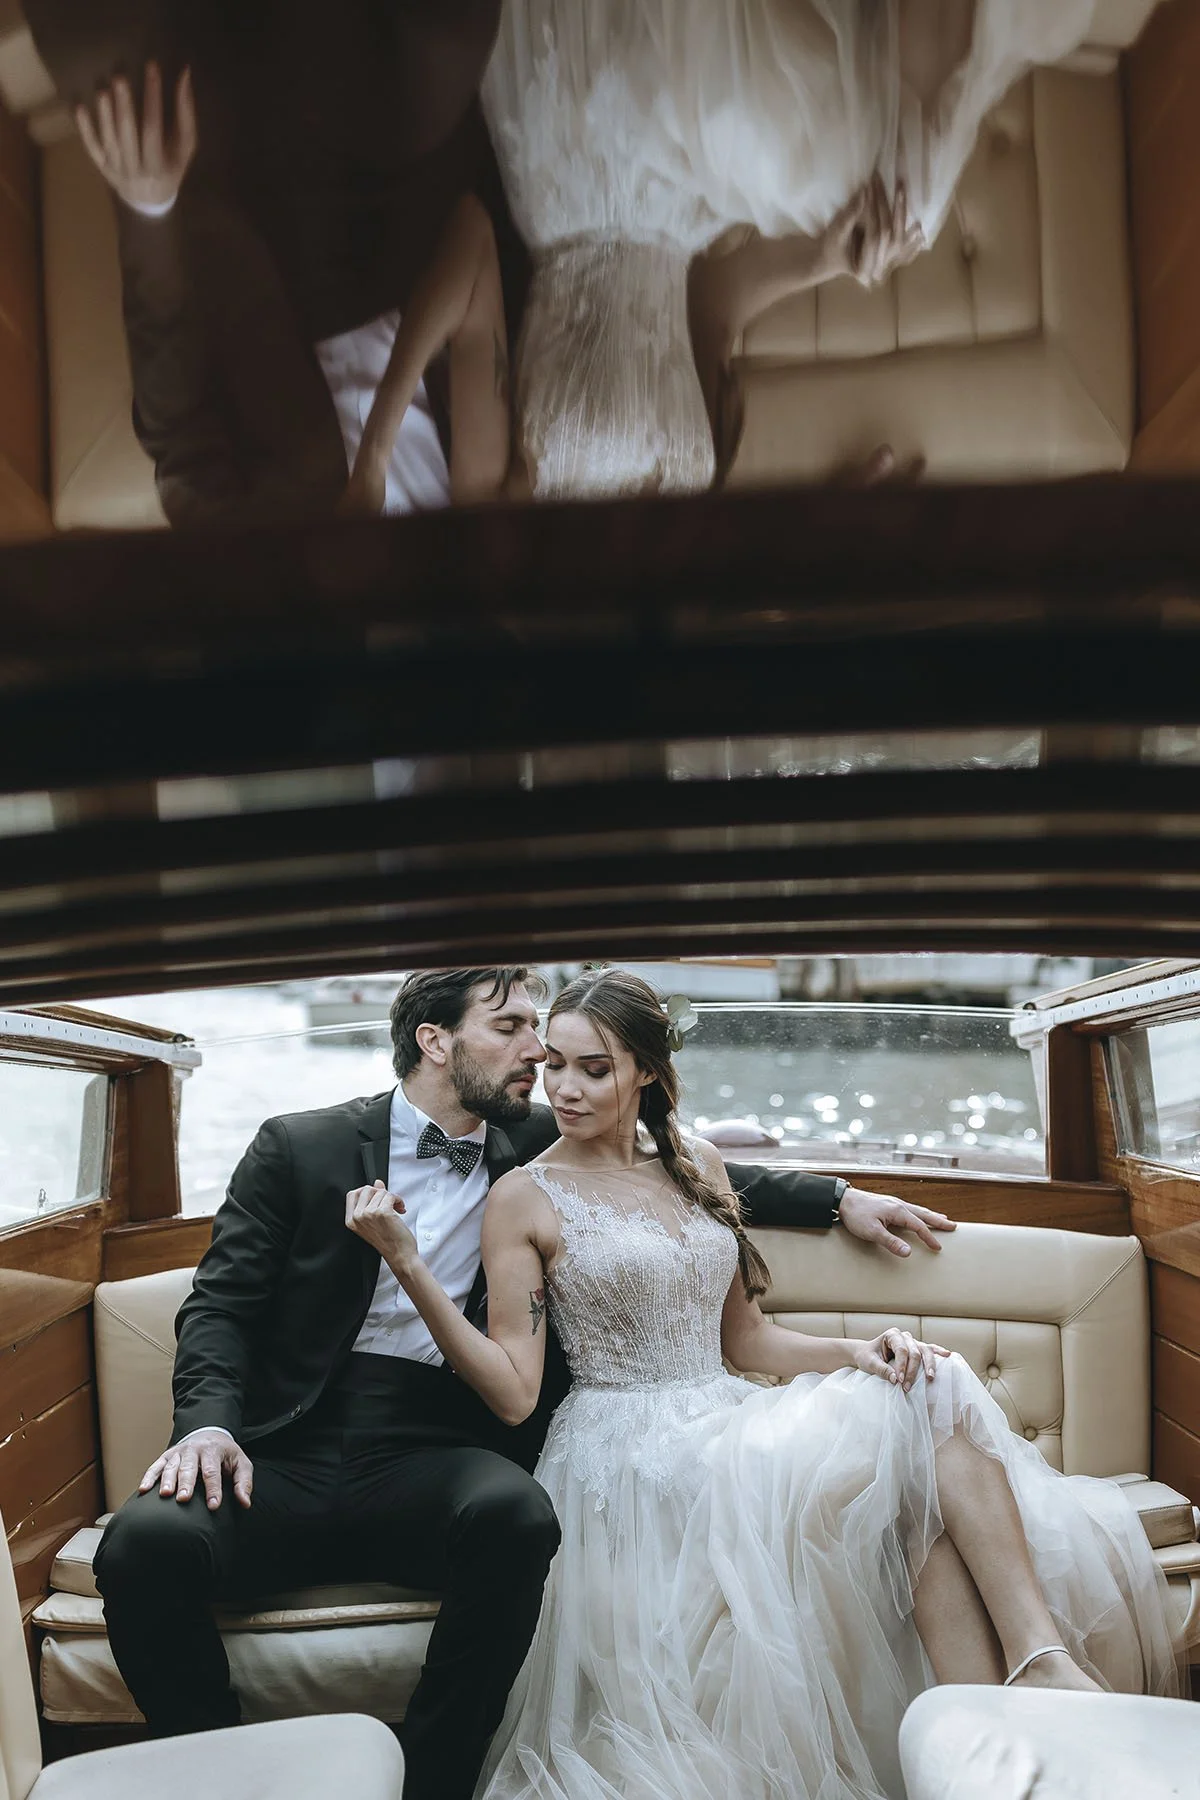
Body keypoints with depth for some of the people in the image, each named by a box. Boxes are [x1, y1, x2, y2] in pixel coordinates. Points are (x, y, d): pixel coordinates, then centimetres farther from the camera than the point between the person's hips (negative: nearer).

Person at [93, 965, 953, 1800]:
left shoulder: (538, 1149, 13)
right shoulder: (300, 1146, 7)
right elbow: (222, 1301, 4)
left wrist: (840, 1199, 19)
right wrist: (209, 1420, -15)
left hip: (431, 1452, 1)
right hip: (288, 1451, -1)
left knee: (516, 1514, -34)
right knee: (148, 1540, -31)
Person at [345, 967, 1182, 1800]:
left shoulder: (696, 1164, 13)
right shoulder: (525, 1199, -2)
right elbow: (513, 1391, -8)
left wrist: (859, 1350, -2)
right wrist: (409, 1265, -18)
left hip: (727, 1422, 6)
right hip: (634, 1448, -5)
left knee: (933, 1385, -23)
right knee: (929, 1416, -23)